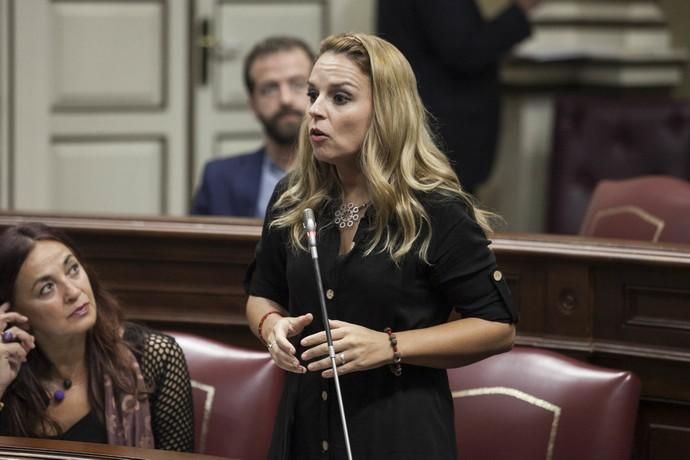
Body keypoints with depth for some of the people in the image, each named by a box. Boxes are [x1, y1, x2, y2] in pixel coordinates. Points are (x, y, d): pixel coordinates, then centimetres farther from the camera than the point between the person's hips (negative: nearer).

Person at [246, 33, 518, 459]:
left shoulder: (436, 210, -12)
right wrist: (273, 325, -6)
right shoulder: (292, 201, 3)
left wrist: (388, 347, -20)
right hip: (306, 425, 5)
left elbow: (498, 326, -10)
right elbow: (263, 295, 18)